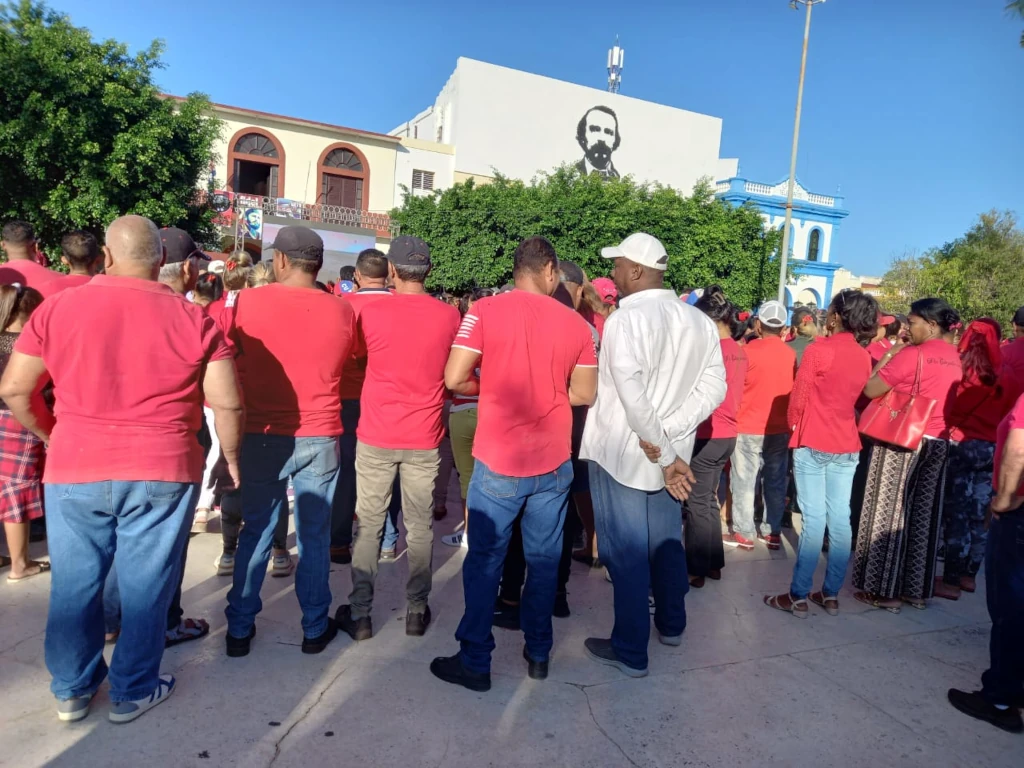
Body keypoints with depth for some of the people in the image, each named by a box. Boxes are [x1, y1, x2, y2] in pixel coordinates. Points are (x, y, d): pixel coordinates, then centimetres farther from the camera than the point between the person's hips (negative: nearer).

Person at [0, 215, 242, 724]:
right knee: (145, 586, 12)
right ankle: (132, 692, 27)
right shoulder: (192, 319, -6)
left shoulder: (57, 308, -1)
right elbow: (228, 404, -7)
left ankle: (72, 690, 35)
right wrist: (230, 457, 8)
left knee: (74, 583, 18)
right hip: (163, 471, -2)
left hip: (74, 470, 2)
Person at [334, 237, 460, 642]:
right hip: (424, 439, 1)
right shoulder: (449, 315, -5)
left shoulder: (370, 312, -10)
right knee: (420, 525, 12)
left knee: (368, 525, 10)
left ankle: (360, 613, 19)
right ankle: (416, 609, 23)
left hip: (376, 437, -1)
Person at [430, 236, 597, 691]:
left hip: (498, 463, -2)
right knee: (544, 559, 15)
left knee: (485, 560, 9)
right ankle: (538, 653, 29)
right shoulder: (576, 323, 0)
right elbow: (585, 394, 3)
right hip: (554, 463, 3)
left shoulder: (485, 311, -7)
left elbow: (454, 380, -11)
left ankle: (474, 662, 18)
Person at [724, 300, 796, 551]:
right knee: (776, 482, 12)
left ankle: (744, 534, 8)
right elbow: (793, 389, 10)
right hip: (780, 428, 4)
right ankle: (772, 532, 19)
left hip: (749, 427, -4)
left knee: (744, 482, 4)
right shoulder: (790, 354, 1)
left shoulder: (749, 350, -11)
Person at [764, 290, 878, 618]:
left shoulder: (819, 349, -11)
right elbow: (860, 399, 15)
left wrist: (794, 425, 9)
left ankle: (799, 596, 2)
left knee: (814, 519, -5)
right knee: (840, 519, 7)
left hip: (813, 443, -5)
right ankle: (831, 594, 16)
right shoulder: (864, 356, 6)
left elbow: (798, 397, -7)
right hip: (847, 446, 6)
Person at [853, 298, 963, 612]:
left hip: (901, 440, -7)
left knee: (889, 512, 1)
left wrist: (888, 356, -5)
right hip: (938, 441, 7)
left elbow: (870, 389, -16)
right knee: (924, 515, 12)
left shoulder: (912, 354, -14)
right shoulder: (954, 357, 10)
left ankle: (885, 590, 6)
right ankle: (917, 589, 21)